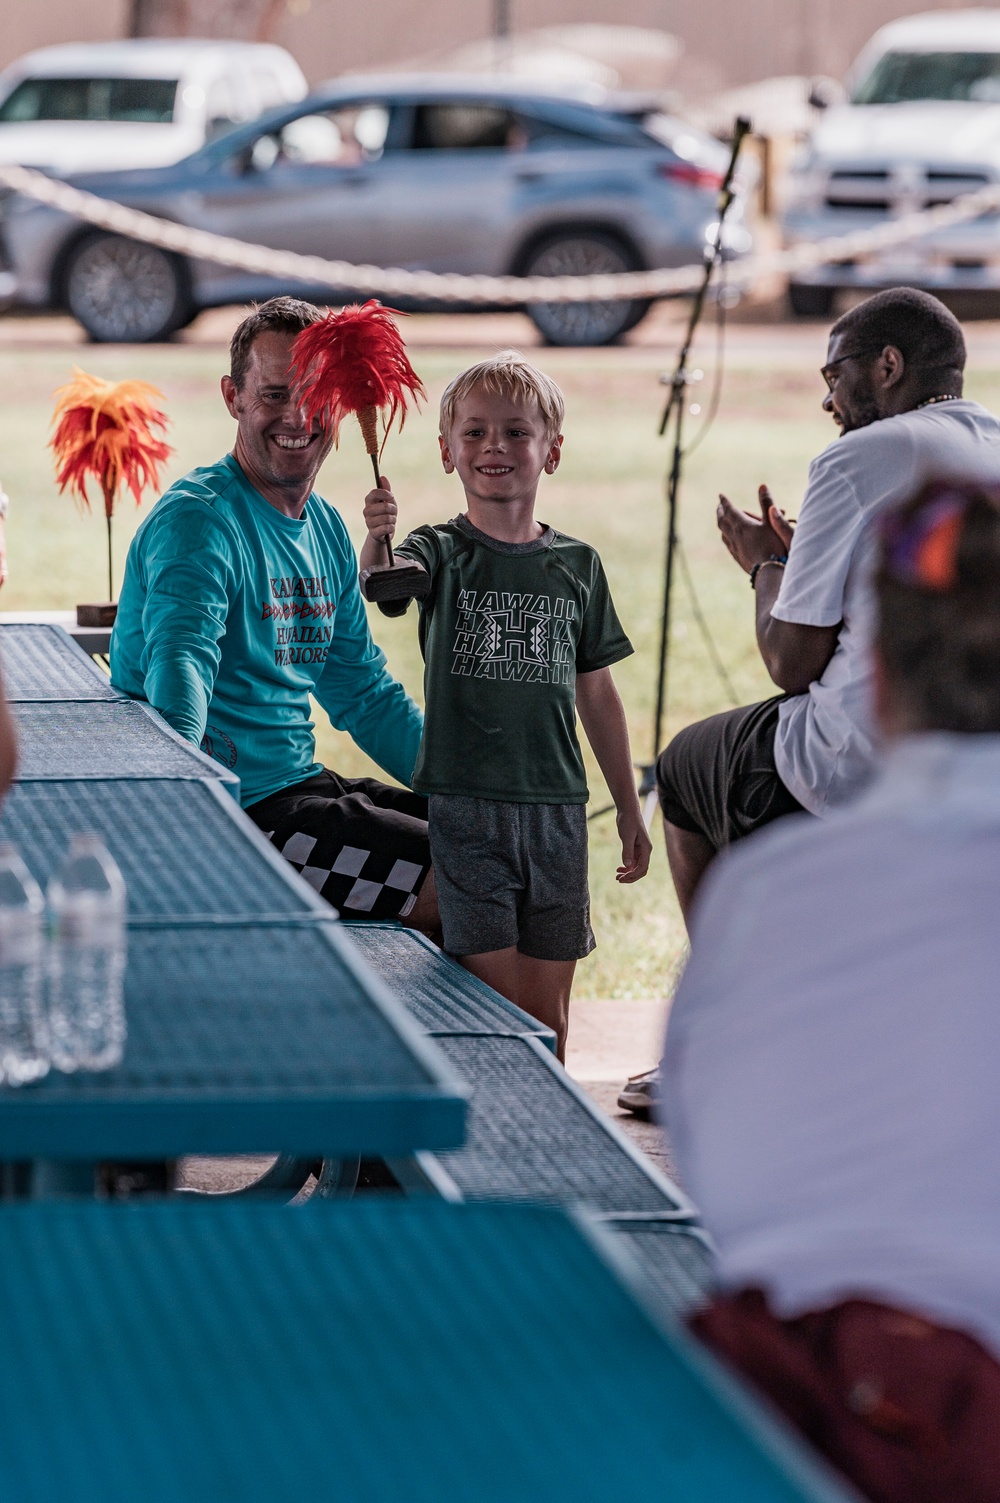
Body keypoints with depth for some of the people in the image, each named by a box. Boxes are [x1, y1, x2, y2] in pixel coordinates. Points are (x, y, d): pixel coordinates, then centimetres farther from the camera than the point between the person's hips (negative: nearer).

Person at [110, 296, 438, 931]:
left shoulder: (326, 530, 14)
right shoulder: (198, 519, -14)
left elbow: (363, 693, 22)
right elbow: (181, 659, -31)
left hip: (302, 786, 9)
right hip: (233, 815, -9)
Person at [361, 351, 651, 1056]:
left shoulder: (577, 565, 7)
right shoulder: (442, 553, -2)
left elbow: (597, 693, 13)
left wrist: (630, 810, 15)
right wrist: (378, 540, -48)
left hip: (556, 810, 3)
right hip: (465, 808, -3)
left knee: (548, 1011, 8)